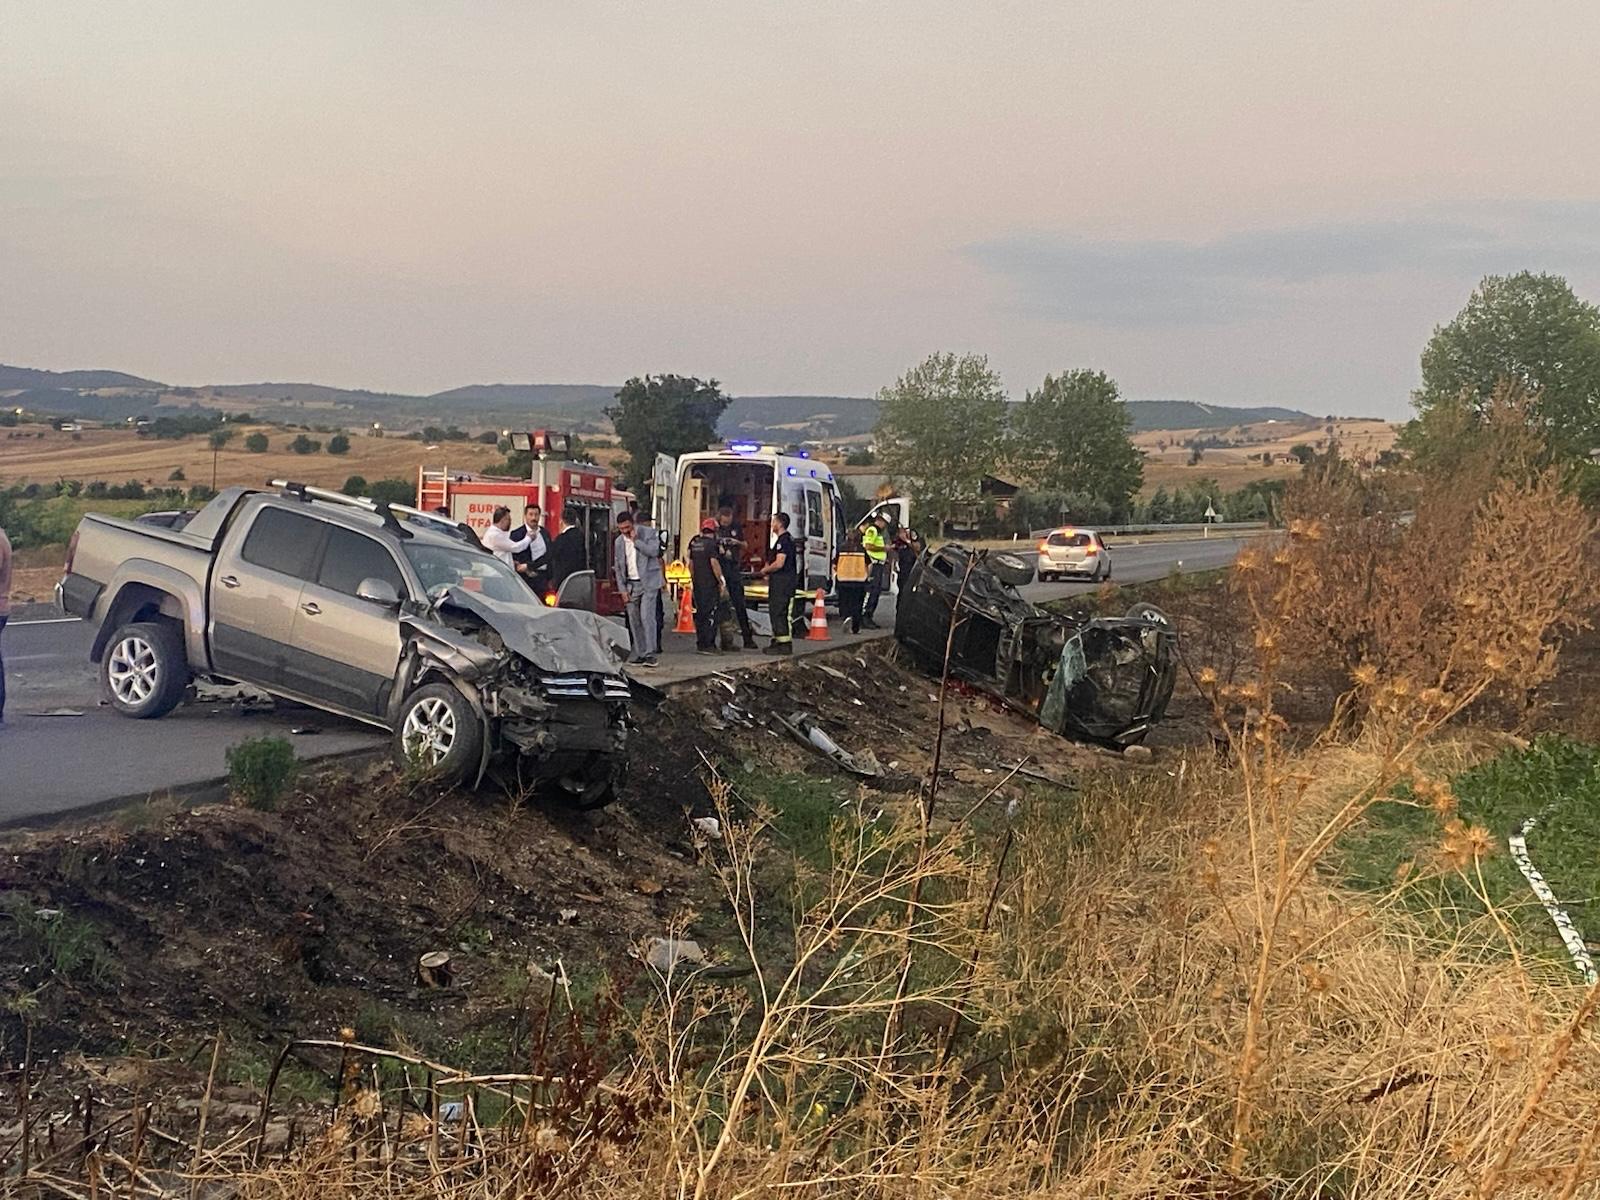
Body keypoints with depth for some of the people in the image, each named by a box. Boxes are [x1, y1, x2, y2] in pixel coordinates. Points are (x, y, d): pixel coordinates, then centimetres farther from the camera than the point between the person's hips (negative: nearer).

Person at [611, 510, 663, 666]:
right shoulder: (619, 542, 9)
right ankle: (640, 654, 11)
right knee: (634, 621, 4)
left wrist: (635, 540, -19)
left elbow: (654, 551, -18)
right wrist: (622, 590, 4)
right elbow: (618, 567, 12)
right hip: (631, 584, 5)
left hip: (648, 582, -5)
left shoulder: (648, 533, -3)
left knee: (647, 617, -15)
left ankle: (650, 654, -15)